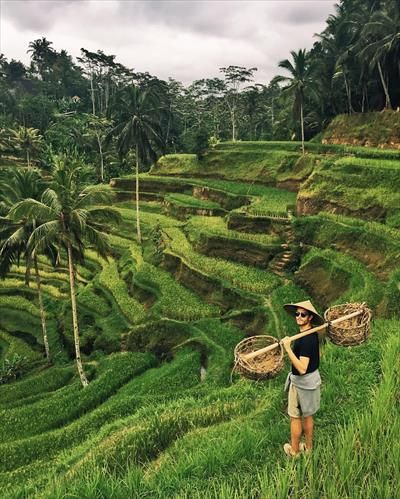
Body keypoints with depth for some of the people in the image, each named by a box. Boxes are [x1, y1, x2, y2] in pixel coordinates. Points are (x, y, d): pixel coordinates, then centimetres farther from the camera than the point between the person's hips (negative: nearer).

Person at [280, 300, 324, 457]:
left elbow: (302, 368, -35)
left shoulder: (306, 339, -30)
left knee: (295, 417, 9)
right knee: (307, 415, 22)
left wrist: (288, 348, -37)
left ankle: (294, 451, 25)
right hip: (312, 378, 9)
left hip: (301, 382, -9)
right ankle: (308, 447, 37)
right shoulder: (313, 333, 0)